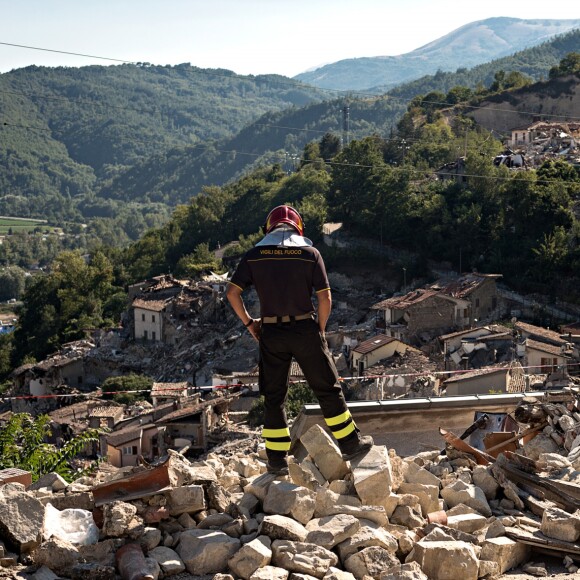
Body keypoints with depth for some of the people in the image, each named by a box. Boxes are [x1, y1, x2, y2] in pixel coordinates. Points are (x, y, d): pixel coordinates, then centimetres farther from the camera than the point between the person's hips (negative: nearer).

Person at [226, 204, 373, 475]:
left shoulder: (255, 255, 3)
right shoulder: (310, 253, -1)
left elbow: (232, 292, -2)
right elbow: (325, 298, -5)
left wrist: (248, 322, 9)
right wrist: (320, 330, 7)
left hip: (271, 333, 1)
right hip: (305, 330, -1)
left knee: (274, 397, 9)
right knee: (327, 389, 11)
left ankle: (277, 459, 10)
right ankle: (350, 444, 20)